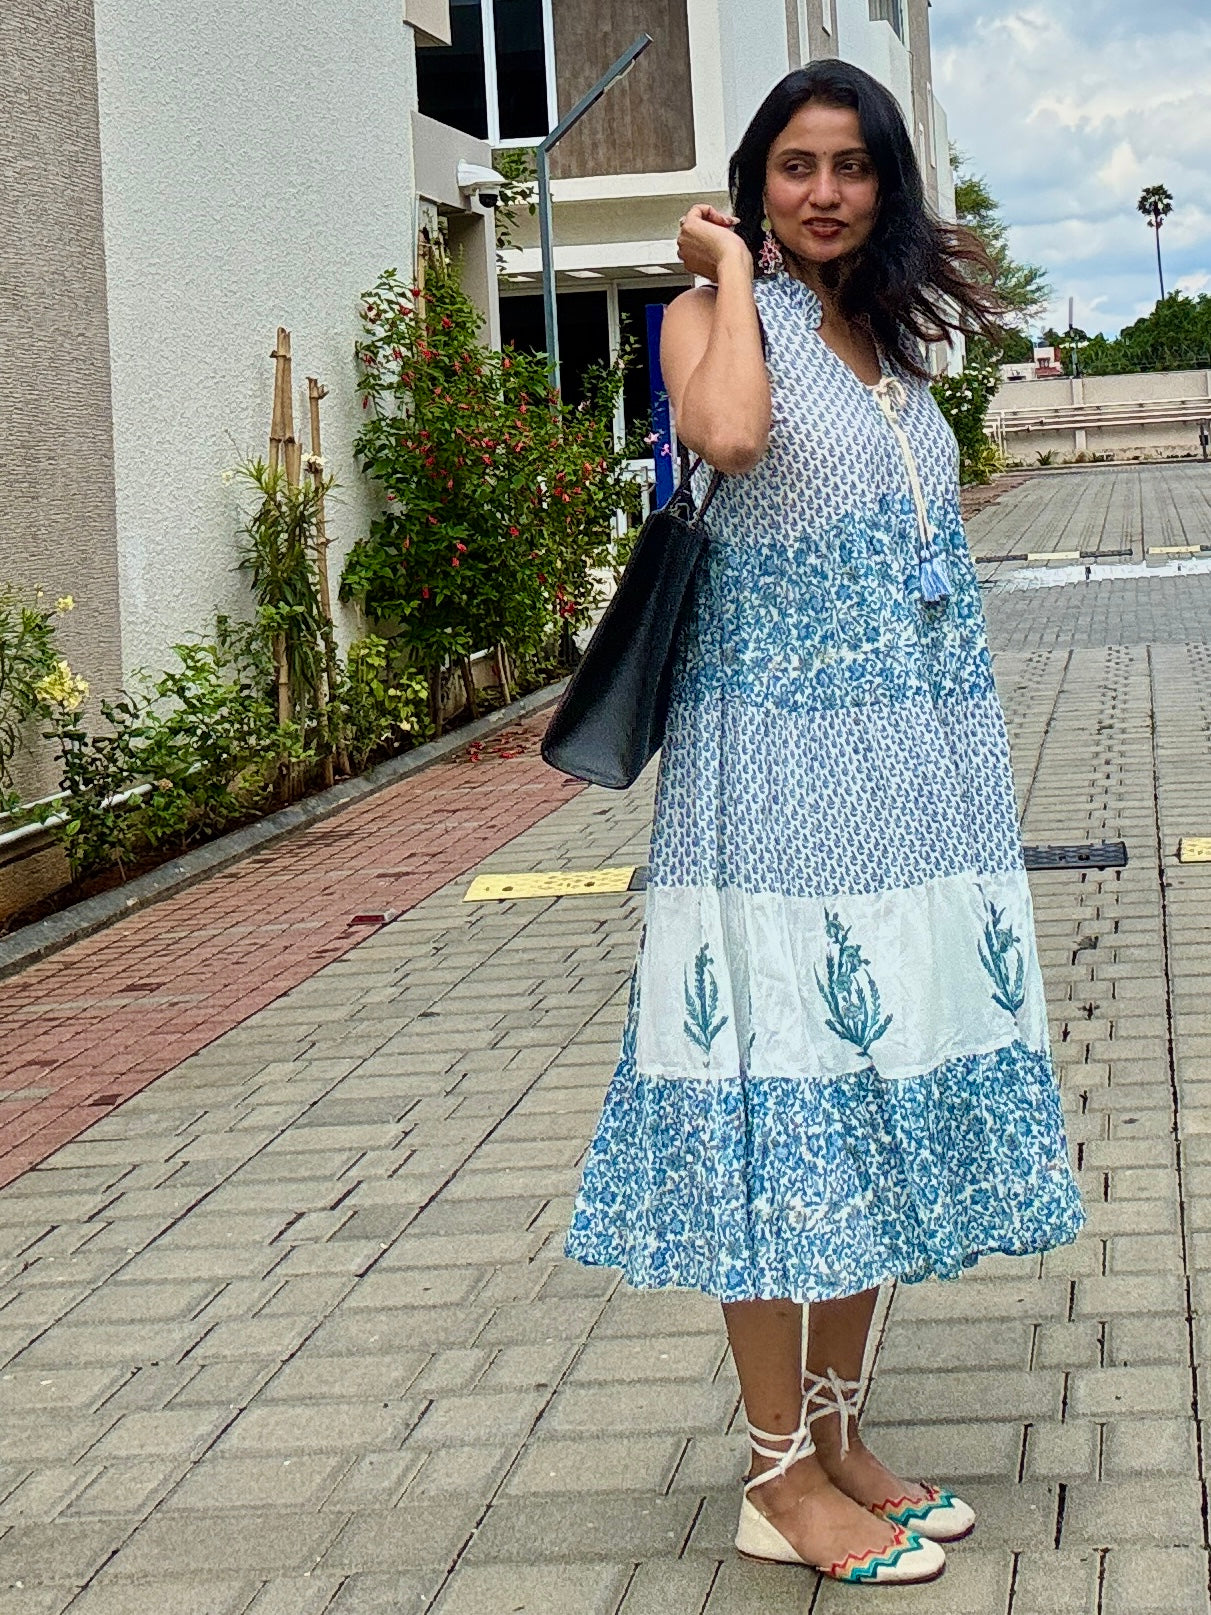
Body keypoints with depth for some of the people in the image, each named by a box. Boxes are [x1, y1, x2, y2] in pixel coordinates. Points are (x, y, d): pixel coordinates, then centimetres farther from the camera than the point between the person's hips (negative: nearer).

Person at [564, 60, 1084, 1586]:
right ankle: (780, 1474, 4)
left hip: (919, 767, 7)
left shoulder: (891, 332, 16)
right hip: (779, 757, -7)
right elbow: (729, 435, -29)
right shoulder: (717, 314, -4)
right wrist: (734, 266, -13)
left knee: (888, 1085, 10)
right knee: (781, 1092, -4)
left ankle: (841, 1431, 21)